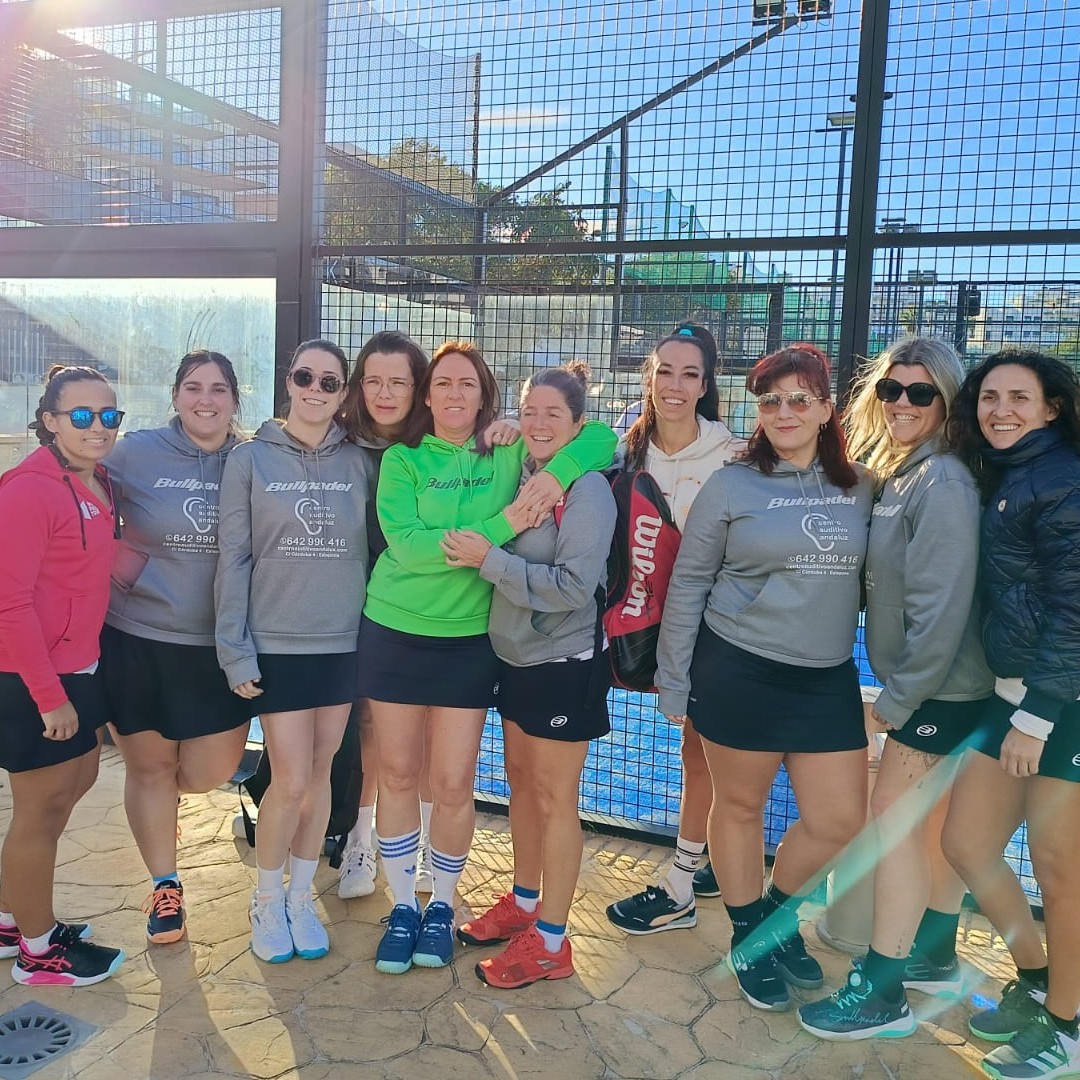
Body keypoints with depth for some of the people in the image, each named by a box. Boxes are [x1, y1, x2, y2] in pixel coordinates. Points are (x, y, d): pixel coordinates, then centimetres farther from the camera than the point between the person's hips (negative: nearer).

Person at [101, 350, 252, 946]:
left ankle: (153, 798, 40)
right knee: (150, 766, 10)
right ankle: (164, 885, 31)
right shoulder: (136, 453, -4)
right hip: (139, 640, -1)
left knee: (212, 772, 3)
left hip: (219, 644, 1)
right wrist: (122, 566, -10)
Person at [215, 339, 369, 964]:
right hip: (276, 644, -2)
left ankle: (301, 896, 29)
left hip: (344, 642, 2)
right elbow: (234, 559, -3)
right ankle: (268, 901, 22)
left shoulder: (360, 462, 3)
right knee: (290, 782, -2)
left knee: (320, 776, 10)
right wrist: (235, 651, -6)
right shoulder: (251, 459, -2)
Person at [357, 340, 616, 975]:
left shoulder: (510, 454, 1)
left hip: (469, 639, 0)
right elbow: (407, 543, -17)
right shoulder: (403, 460, -2)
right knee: (398, 774, 10)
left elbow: (601, 438, -2)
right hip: (394, 631, 0)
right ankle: (403, 906, 28)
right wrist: (501, 527, -24)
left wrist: (555, 474, -20)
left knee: (454, 783, 4)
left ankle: (442, 905, 27)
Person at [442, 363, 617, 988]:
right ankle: (523, 903, 37)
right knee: (522, 780, 19)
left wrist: (489, 559, -24)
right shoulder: (520, 476, 4)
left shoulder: (588, 491, -17)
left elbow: (573, 586, -25)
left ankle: (551, 943, 18)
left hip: (566, 665, -7)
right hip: (516, 656, 7)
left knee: (554, 798, 3)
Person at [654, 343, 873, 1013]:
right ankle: (748, 937, 33)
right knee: (740, 807, 10)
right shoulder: (732, 486, -5)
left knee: (842, 819, 6)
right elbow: (687, 585, -2)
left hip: (829, 676, 4)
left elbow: (866, 579, 12)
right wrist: (674, 682, -2)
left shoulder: (860, 489, 5)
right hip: (738, 672, -3)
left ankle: (780, 914, 35)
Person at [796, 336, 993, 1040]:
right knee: (933, 817, 17)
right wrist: (897, 688, 5)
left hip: (940, 687, -9)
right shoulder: (898, 473, 10)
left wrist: (898, 698, -17)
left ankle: (881, 992, 6)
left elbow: (943, 606, -22)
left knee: (893, 815, -4)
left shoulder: (942, 482, -19)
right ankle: (936, 959, 32)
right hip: (931, 685, 9)